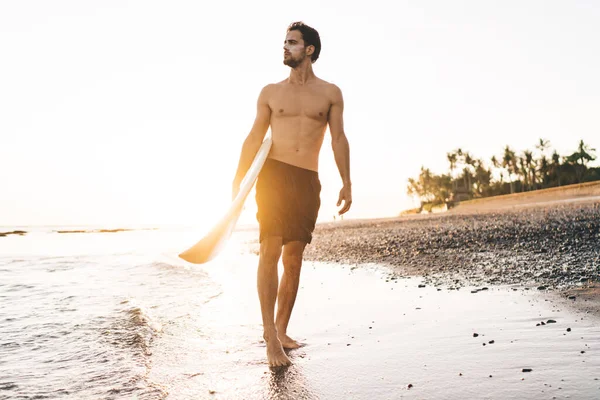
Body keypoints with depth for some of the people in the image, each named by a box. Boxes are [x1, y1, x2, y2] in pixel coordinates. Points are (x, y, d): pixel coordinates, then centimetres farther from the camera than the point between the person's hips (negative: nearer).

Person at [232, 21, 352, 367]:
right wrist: (239, 180, 0)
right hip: (274, 174, -1)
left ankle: (280, 330, 14)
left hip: (308, 182, 1)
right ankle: (271, 337, -9)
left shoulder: (330, 93, 11)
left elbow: (339, 139, 6)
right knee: (271, 251, -13)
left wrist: (346, 183, -3)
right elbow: (254, 138, 8)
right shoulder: (271, 92, 11)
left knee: (294, 260, 3)